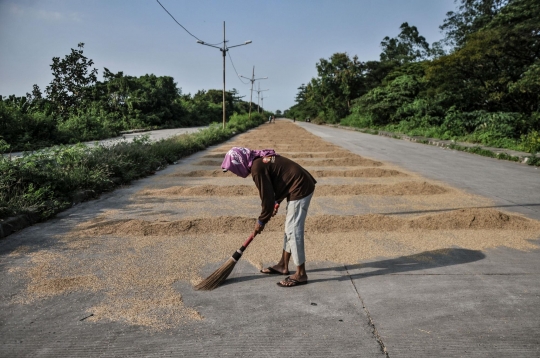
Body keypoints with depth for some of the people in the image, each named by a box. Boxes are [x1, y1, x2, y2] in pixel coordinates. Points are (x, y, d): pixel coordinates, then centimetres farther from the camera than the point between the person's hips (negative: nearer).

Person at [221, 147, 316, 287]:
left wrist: (261, 221, -3)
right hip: (302, 186, 11)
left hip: (300, 190, -11)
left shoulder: (257, 168, -18)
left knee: (293, 231, -5)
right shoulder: (261, 159, 11)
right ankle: (283, 265, 28)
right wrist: (277, 202, 9)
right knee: (289, 229, 17)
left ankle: (301, 274, 4)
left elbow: (267, 197, -16)